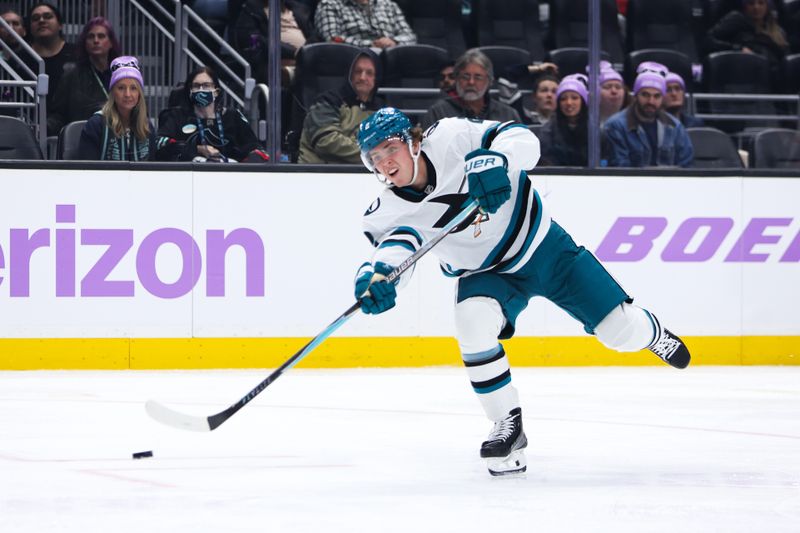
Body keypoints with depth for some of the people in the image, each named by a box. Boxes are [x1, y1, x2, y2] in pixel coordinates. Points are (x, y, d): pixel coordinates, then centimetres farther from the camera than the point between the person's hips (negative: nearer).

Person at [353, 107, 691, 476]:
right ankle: (508, 426, -15)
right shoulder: (388, 211, -16)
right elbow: (392, 248, -33)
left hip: (543, 246, -1)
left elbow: (524, 141, -25)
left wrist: (494, 161, -46)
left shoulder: (450, 138, -23)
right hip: (487, 274, 1)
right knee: (474, 320, -32)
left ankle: (648, 331, 39)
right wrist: (376, 276, -55)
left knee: (621, 332, -2)